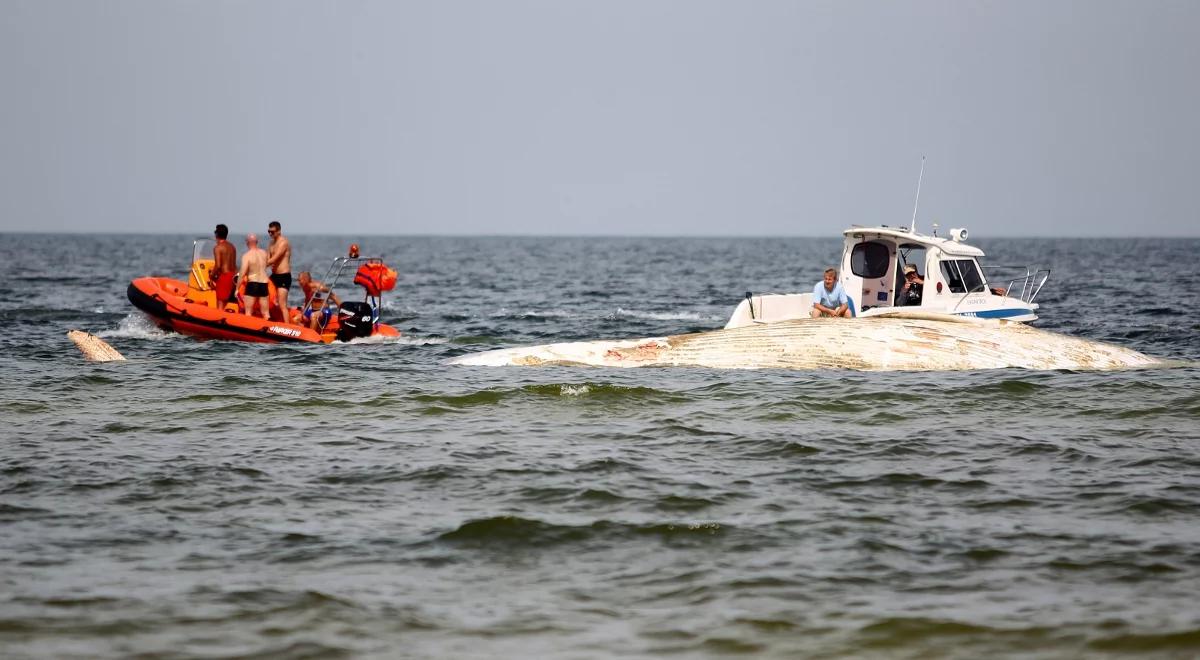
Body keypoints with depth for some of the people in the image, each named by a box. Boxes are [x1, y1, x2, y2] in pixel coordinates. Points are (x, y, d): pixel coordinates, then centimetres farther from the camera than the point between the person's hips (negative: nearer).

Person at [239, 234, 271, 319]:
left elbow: (243, 274, -17)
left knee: (248, 312, 3)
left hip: (252, 284, -5)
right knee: (266, 313, 9)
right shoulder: (264, 253, 3)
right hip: (264, 284, 5)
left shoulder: (247, 256, -12)